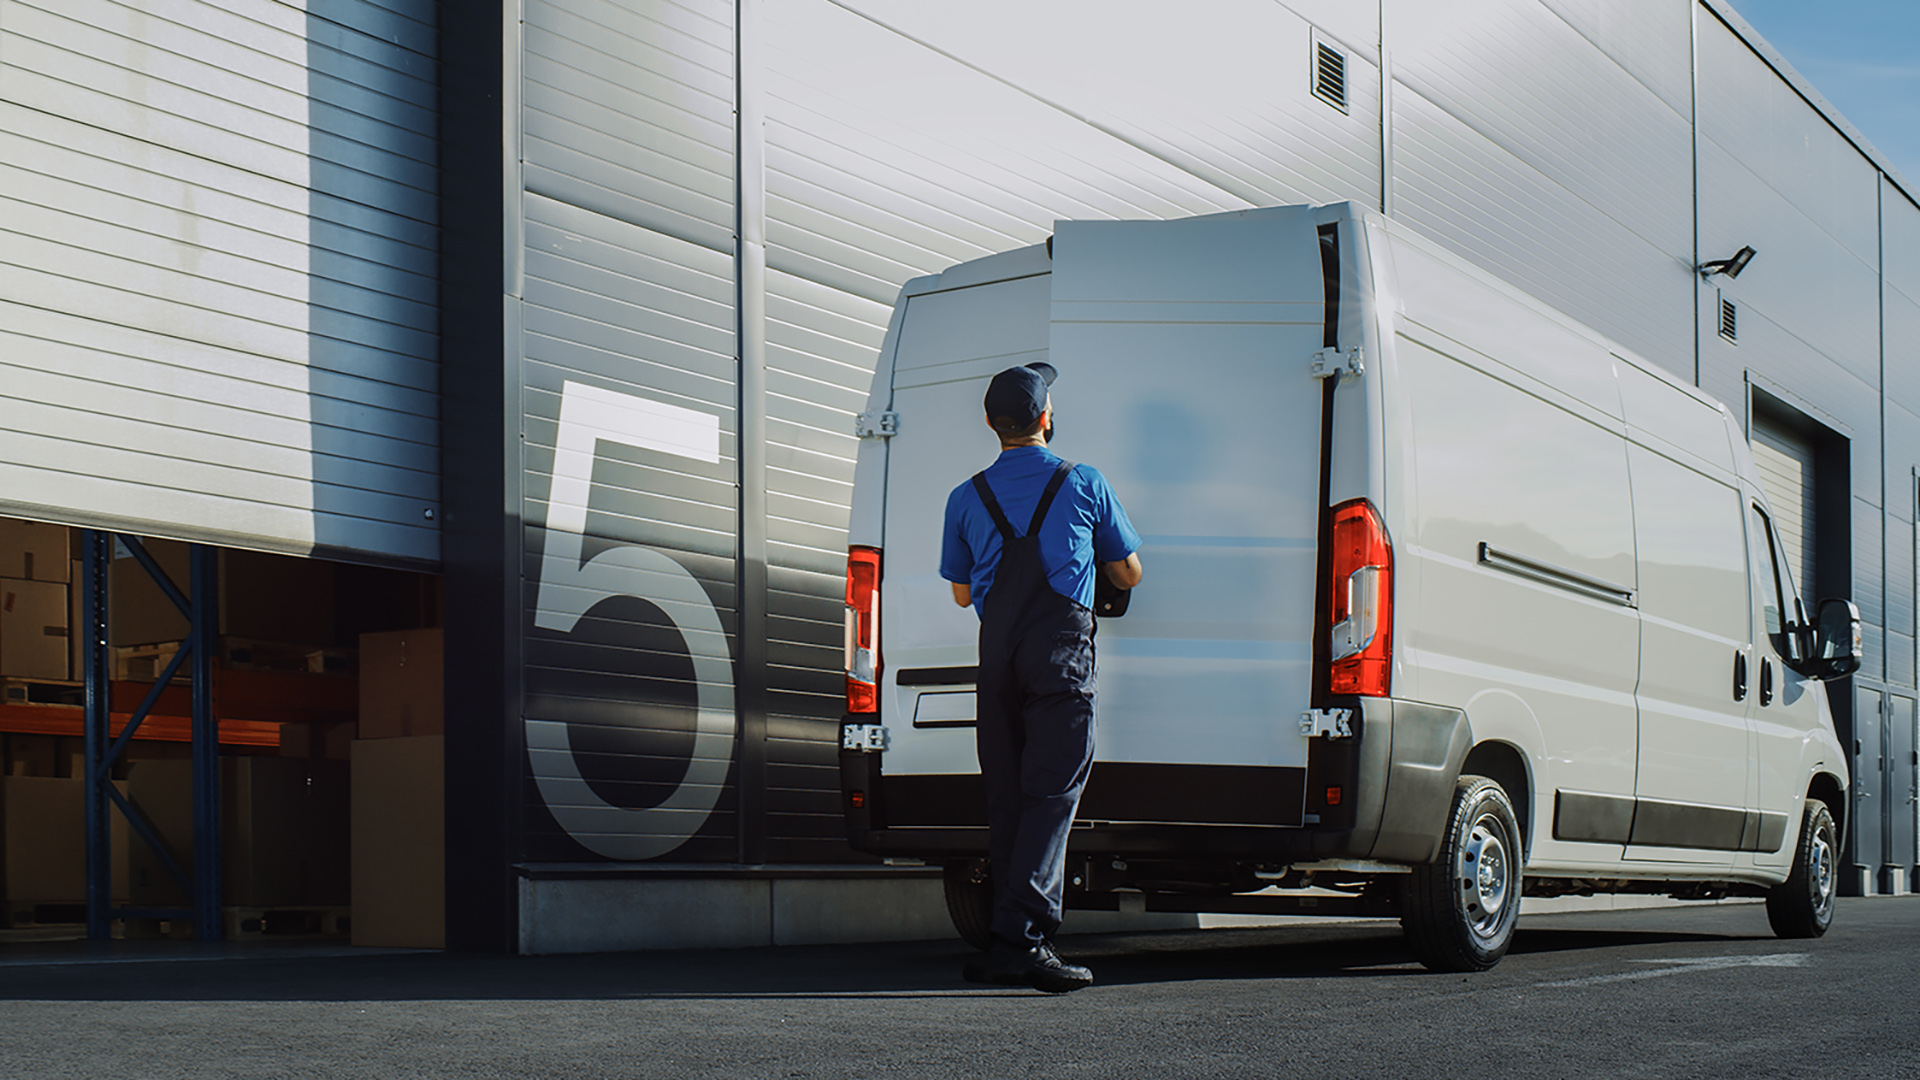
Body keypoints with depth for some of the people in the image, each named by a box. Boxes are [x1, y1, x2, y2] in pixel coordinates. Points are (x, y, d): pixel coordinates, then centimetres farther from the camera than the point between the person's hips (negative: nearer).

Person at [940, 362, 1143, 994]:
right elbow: (1127, 575, 15)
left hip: (996, 649, 4)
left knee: (1005, 794, 9)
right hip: (1061, 645, -3)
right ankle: (1022, 935, -18)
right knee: (1053, 790, -7)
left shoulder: (967, 499, 12)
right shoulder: (1084, 485, 5)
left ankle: (1012, 938, 11)